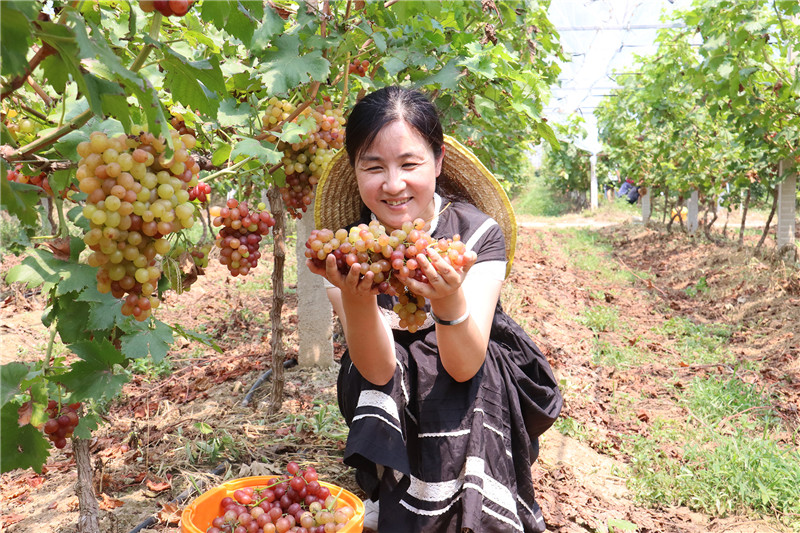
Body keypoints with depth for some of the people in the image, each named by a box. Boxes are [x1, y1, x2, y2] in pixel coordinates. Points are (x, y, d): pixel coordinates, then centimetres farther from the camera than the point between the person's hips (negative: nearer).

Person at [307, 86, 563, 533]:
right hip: (394, 395, 2)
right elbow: (377, 369, -24)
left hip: (477, 390, -1)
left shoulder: (479, 232, -21)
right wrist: (355, 296, -43)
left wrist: (449, 299, -49)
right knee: (372, 388, -29)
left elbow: (464, 366, -28)